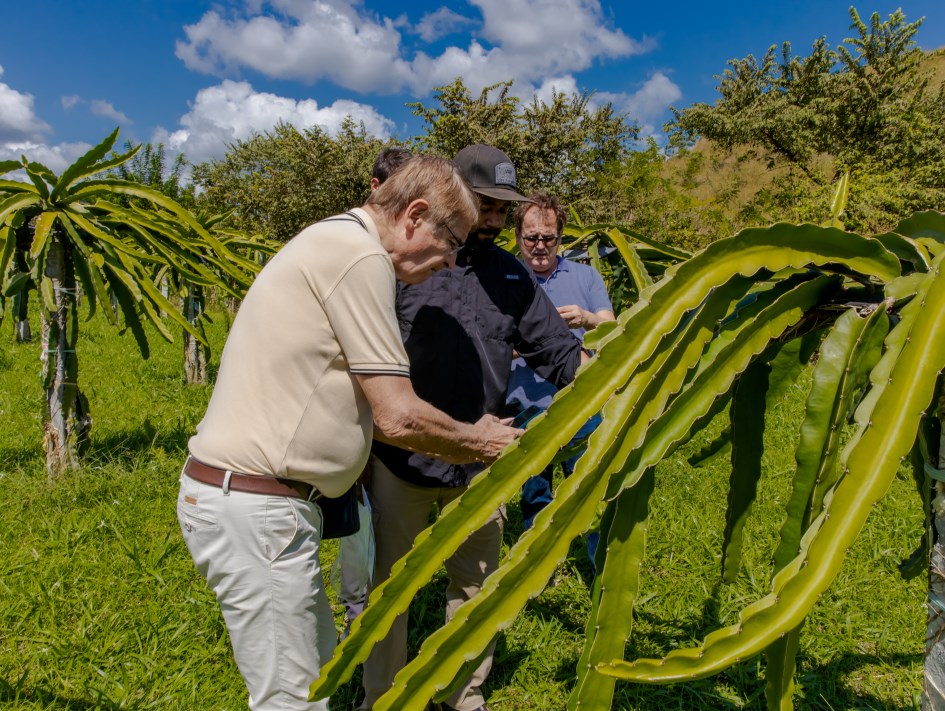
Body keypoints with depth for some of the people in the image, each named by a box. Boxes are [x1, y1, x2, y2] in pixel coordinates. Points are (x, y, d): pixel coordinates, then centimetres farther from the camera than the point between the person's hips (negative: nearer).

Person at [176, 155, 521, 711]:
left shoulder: (338, 244, 16)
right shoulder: (360, 254, -16)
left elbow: (370, 408, 18)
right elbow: (397, 417, -17)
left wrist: (452, 449, 15)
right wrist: (476, 443, 0)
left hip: (239, 493, 10)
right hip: (253, 504, -10)